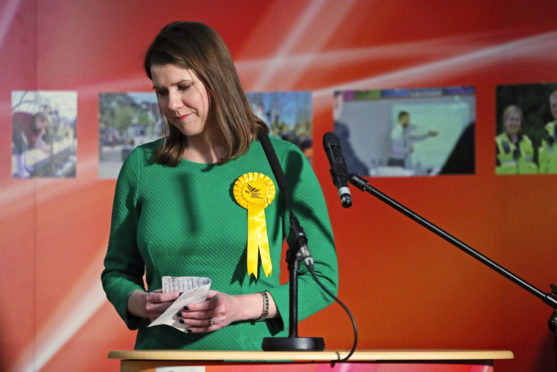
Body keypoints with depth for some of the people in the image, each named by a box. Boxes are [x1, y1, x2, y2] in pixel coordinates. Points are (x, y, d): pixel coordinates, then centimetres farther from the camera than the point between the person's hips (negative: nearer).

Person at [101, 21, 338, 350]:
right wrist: (141, 304, -3)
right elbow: (117, 271, 19)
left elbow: (323, 278, 4)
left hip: (252, 355, -2)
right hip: (163, 354, 2)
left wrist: (243, 307, -9)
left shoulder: (283, 163, 4)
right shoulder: (141, 166, 11)